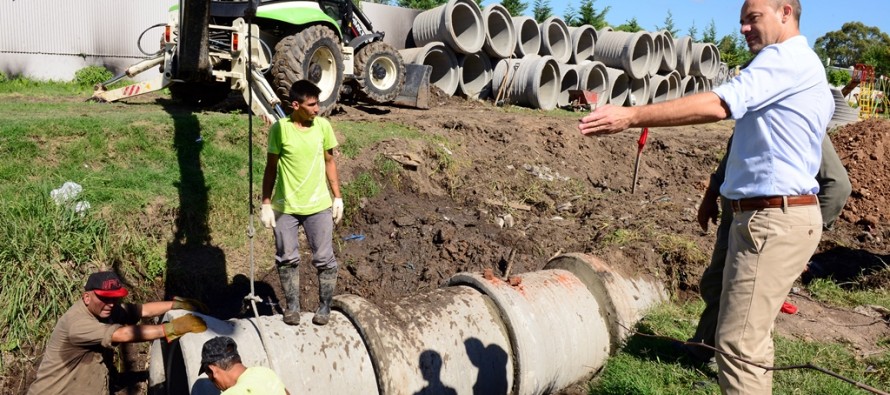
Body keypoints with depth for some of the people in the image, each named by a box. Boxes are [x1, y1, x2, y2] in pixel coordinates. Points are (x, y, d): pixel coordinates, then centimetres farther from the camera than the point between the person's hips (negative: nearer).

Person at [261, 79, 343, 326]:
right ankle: (292, 306, 26)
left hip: (318, 205, 1)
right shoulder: (280, 128, -9)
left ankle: (325, 306, 22)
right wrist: (266, 204, -3)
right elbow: (271, 168, -2)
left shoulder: (323, 126, -3)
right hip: (285, 207, -1)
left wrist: (337, 197, 5)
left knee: (324, 258, 5)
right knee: (287, 258, 9)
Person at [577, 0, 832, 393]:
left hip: (773, 219, -11)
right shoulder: (801, 68, 23)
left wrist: (632, 115, -28)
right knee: (748, 337, 18)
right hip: (774, 216, 11)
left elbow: (717, 104, -25)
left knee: (739, 342, -9)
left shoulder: (787, 58, -10)